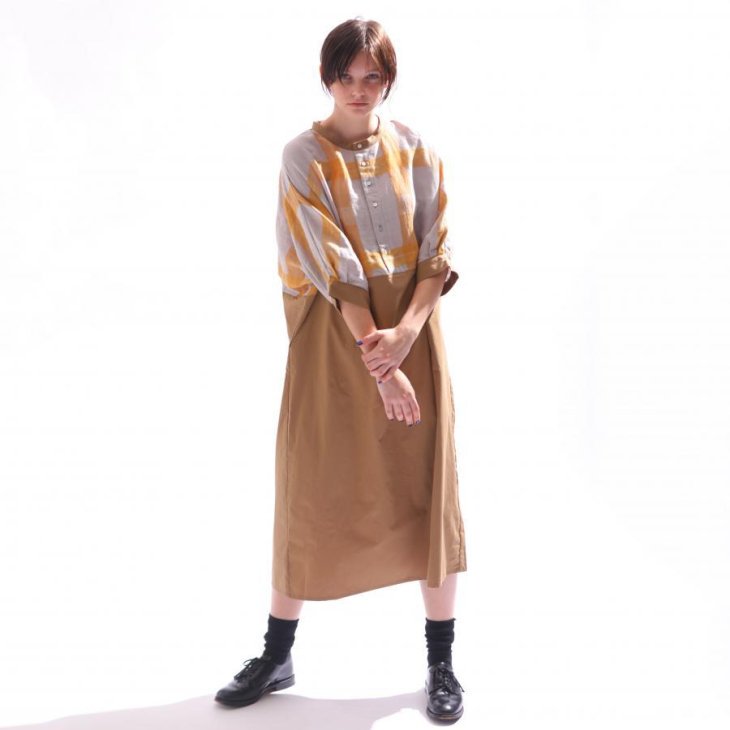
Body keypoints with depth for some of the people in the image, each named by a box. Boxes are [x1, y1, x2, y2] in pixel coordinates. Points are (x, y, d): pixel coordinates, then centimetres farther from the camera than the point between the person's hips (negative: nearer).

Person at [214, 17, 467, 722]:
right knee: (312, 487, 5)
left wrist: (406, 333, -17)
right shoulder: (304, 156, -4)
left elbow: (439, 252, 0)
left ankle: (442, 662, 17)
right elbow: (334, 266, -13)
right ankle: (277, 654, 21)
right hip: (332, 334, -2)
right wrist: (377, 363, -18)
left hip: (411, 327, 2)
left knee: (428, 487, 4)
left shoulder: (416, 150, 4)